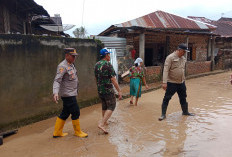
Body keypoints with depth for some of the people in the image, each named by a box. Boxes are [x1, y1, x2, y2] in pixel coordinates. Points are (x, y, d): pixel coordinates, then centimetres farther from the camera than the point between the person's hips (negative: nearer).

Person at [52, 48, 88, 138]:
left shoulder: (71, 65, 13)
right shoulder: (62, 66, -16)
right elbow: (57, 80, -25)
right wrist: (55, 93, -39)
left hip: (71, 94, 9)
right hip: (68, 94, -9)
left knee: (65, 113, 14)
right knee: (75, 112, -1)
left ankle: (57, 132, 24)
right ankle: (77, 132, 16)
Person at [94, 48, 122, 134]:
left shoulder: (97, 65, 7)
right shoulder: (108, 65, -16)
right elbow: (113, 80, -18)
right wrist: (119, 91, -13)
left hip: (100, 90, 8)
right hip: (108, 90, -8)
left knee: (104, 106, 21)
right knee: (111, 107, 0)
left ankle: (104, 121, 34)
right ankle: (101, 124, -11)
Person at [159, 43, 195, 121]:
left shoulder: (183, 58, 9)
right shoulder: (170, 57, -14)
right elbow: (166, 70, -20)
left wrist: (183, 79, 20)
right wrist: (164, 82, -26)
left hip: (181, 82, 7)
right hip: (172, 83, -7)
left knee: (183, 98, 19)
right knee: (166, 98, -2)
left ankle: (185, 111, 38)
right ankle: (163, 114, 9)